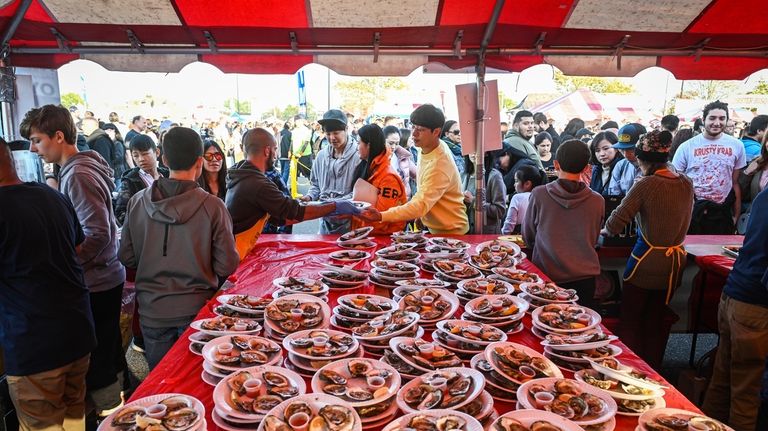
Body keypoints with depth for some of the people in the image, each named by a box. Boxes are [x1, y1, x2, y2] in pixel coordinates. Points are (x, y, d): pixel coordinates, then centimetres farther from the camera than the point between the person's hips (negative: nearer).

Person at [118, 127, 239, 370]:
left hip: (152, 310, 3)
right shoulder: (212, 206, -16)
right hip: (196, 310, -2)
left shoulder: (137, 202, -7)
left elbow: (126, 258, 0)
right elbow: (227, 266, -13)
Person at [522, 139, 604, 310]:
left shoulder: (538, 195, -11)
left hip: (547, 275, -1)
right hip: (585, 276, 1)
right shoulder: (597, 201, -6)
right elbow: (593, 240, 11)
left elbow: (528, 237, 3)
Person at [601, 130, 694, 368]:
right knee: (657, 322, 20)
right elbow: (681, 221, 12)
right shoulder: (686, 184, 0)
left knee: (630, 321, 10)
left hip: (647, 262, -6)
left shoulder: (646, 184, -18)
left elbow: (615, 223, -18)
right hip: (675, 261, 6)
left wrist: (606, 230, 2)